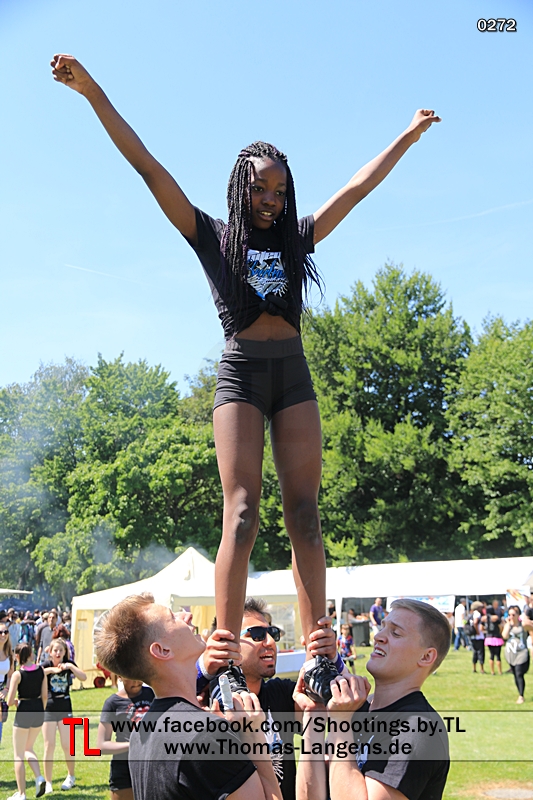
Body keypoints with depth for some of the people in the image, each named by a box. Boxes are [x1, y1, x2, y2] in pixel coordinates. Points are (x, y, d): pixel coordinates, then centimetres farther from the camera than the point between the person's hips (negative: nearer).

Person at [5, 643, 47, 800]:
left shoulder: (18, 674, -14)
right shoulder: (41, 670, -1)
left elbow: (10, 701, -16)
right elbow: (44, 696, 3)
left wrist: (16, 701, 6)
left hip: (23, 712, -5)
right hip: (38, 711, 5)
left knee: (18, 755, 8)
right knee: (28, 749, 25)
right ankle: (39, 777, 4)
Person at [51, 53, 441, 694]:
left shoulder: (297, 239, 17)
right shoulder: (212, 237, 8)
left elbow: (358, 187, 24)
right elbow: (149, 168, 2)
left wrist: (408, 137, 30)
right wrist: (95, 95, -2)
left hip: (293, 374, 4)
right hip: (241, 372, -3)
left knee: (304, 514, -4)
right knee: (242, 510, -14)